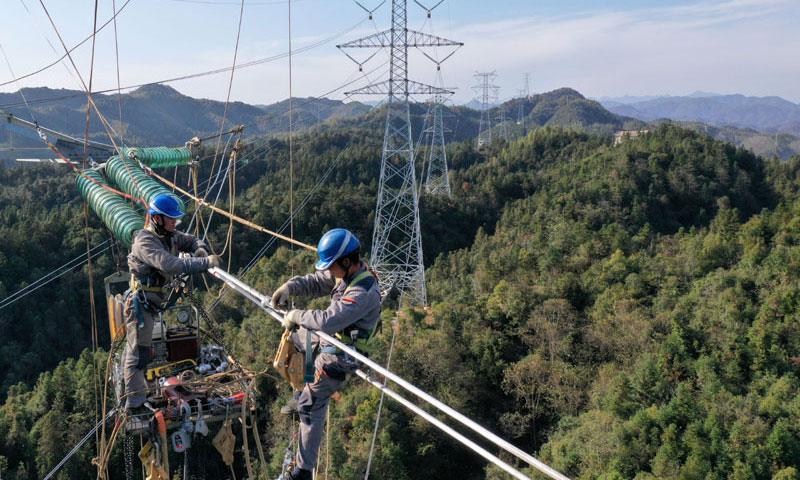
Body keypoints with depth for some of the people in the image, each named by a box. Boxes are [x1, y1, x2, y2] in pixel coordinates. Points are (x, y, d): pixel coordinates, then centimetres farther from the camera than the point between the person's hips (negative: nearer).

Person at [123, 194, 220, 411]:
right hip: (140, 305, -9)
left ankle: (132, 393, 37)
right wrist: (204, 263, -40)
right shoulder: (145, 242, -25)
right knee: (139, 352, -1)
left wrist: (200, 249, -8)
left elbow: (191, 240, 17)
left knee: (134, 349, 23)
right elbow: (170, 264, -39)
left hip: (152, 303, 9)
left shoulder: (170, 235, 2)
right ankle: (135, 401, 11)